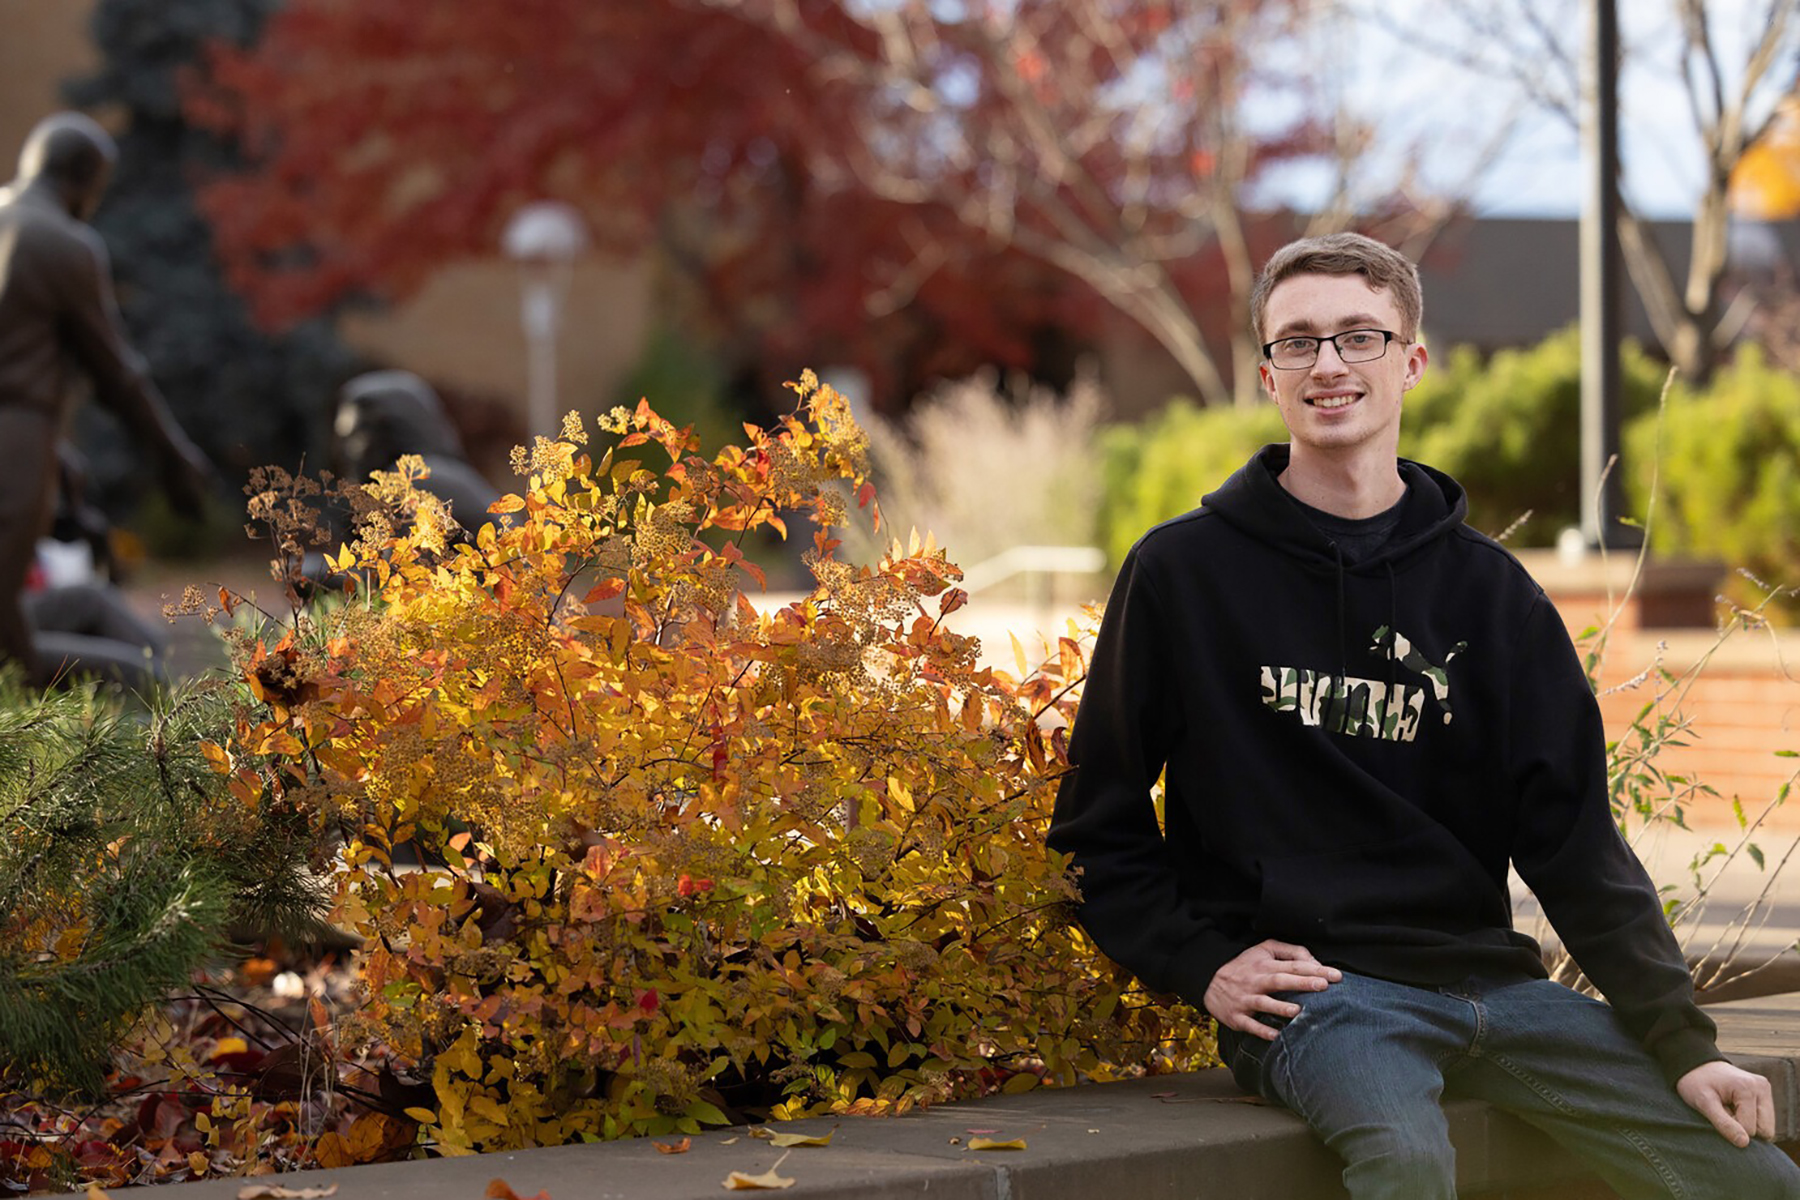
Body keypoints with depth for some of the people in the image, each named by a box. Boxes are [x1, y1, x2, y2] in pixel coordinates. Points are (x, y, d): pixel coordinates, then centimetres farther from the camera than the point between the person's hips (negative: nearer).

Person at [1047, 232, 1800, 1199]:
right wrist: (1200, 964, -6)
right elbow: (1101, 820, 9)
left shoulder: (1489, 593, 12)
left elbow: (1575, 840, 8)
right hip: (1305, 987, -4)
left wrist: (1681, 1041, -2)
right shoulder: (1184, 572, 4)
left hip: (1489, 975, 4)